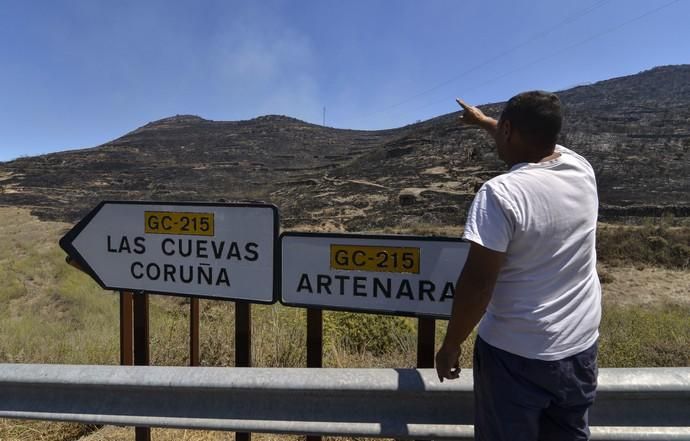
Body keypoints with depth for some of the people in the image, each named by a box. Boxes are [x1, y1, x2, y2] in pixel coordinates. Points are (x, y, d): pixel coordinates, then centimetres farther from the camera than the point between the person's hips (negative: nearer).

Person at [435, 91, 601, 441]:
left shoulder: (501, 193, -23)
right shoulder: (582, 170, -2)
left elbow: (477, 284, -22)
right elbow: (534, 141, 19)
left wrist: (450, 345, -9)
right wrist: (483, 121, 34)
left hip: (516, 355, -6)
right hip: (580, 349, 7)